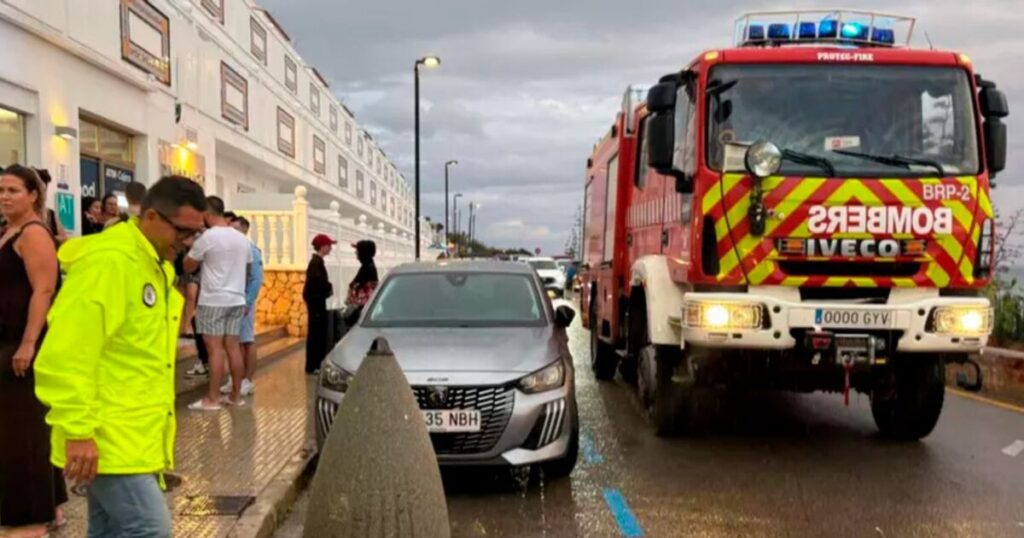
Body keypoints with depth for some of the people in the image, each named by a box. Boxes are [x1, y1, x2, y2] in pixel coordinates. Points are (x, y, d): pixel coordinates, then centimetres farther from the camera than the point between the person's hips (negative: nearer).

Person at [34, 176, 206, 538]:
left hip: (139, 436, 9)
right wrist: (78, 432, -22)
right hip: (109, 438, -9)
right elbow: (65, 356, -21)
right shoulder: (107, 262, -17)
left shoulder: (158, 266, 14)